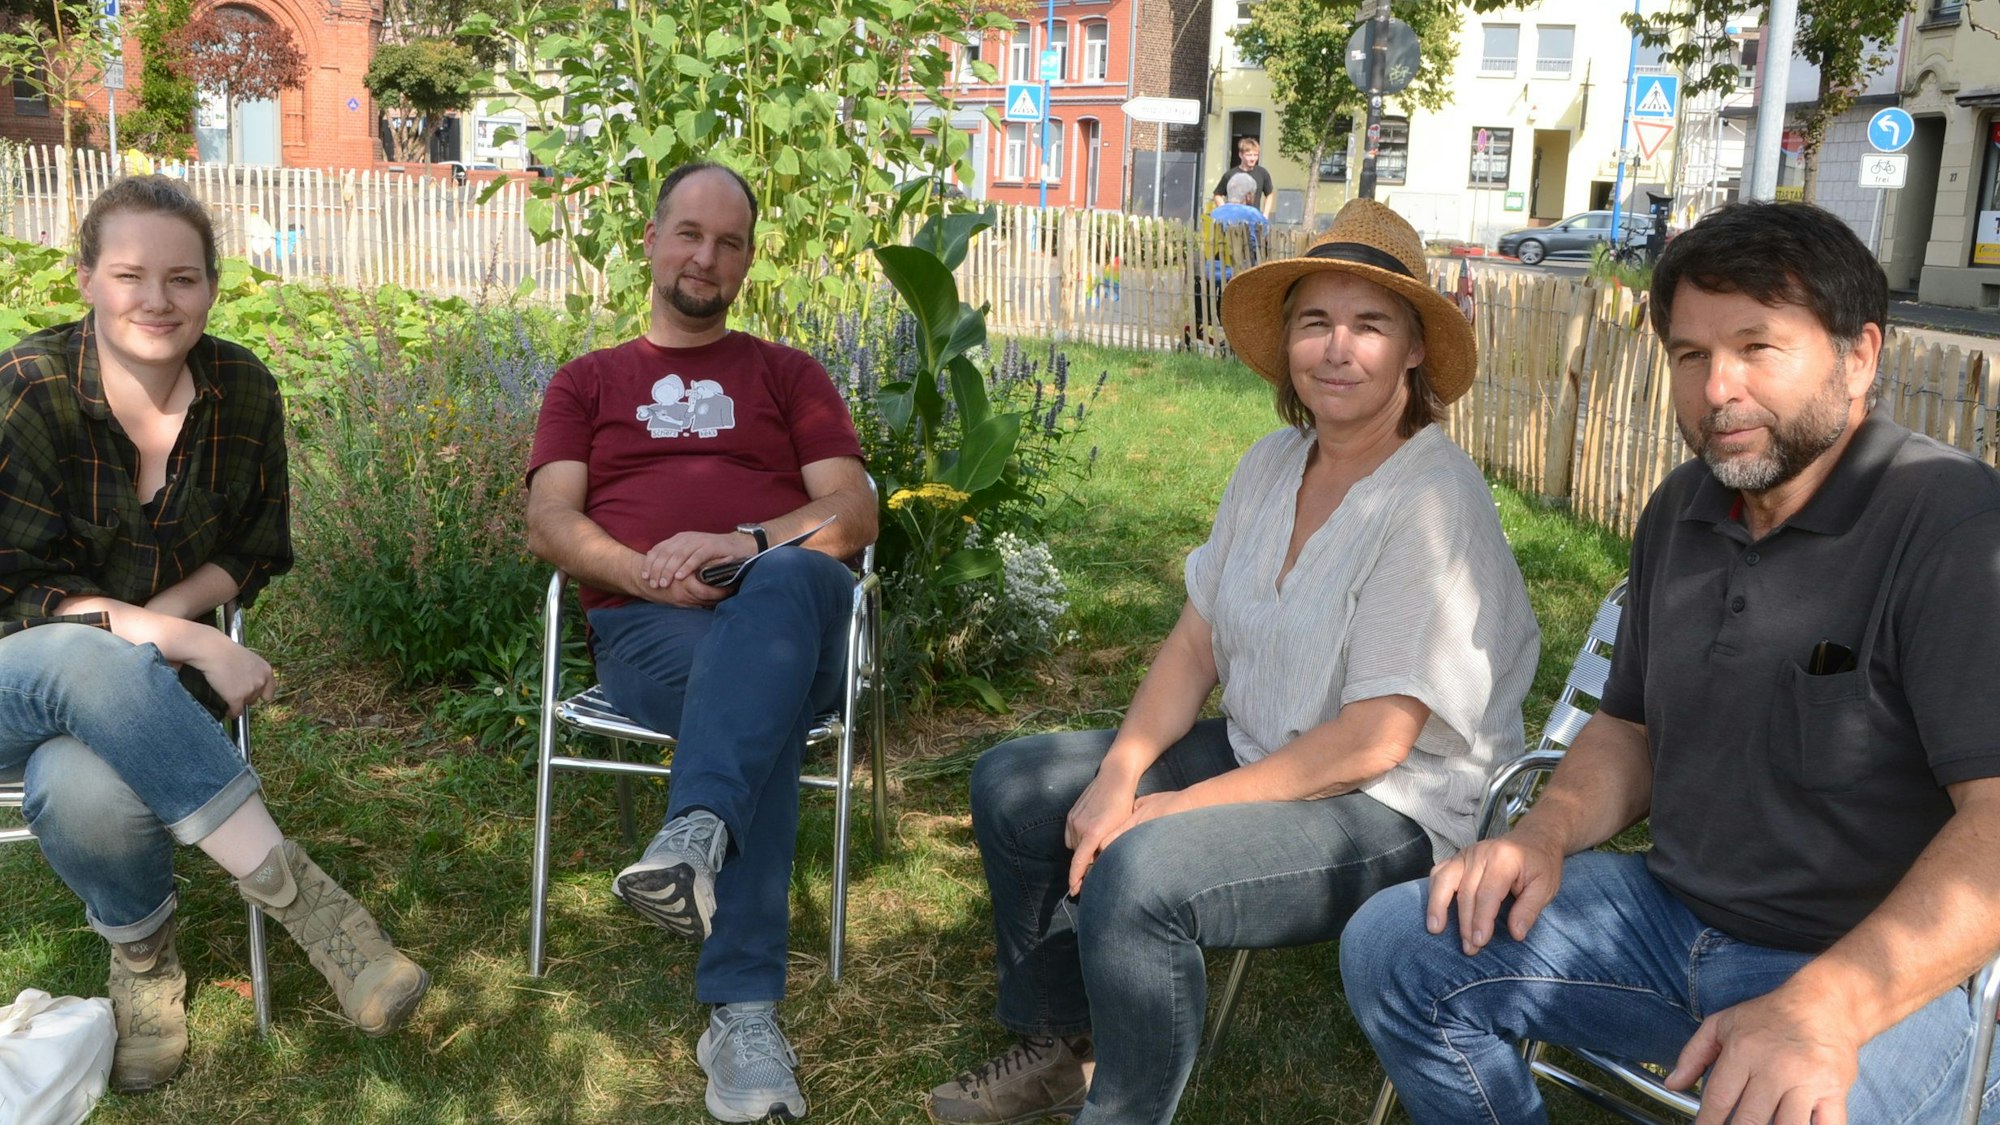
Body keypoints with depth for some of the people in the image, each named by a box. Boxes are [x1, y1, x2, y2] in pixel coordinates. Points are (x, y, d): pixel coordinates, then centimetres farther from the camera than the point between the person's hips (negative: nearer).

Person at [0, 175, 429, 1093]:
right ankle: (297, 896, -32)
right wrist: (197, 645, -25)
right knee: (89, 660, -40)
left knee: (89, 792, -35)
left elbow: (255, 552, 8)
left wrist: (150, 619, -11)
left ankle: (141, 951, -3)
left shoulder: (242, 390, -3)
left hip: (143, 679, 2)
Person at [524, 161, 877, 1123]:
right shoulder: (588, 383, 27)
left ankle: (695, 837, -54)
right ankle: (744, 1015, -43)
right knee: (765, 697, -36)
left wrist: (743, 543, -13)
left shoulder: (788, 375, 25)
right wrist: (644, 573, -14)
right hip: (646, 629, 0)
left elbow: (854, 513, 8)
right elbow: (549, 522, 9)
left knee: (789, 580, -39)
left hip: (787, 614, 0)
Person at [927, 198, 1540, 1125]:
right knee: (1012, 787, 6)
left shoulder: (1432, 501, -21)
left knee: (1140, 869, -33)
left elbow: (1374, 741, -24)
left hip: (1394, 811, -8)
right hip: (1255, 751, 9)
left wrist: (1172, 808, -23)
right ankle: (1060, 1046, 22)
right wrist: (1119, 774, -12)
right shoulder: (1272, 464, 2)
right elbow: (1196, 642, 4)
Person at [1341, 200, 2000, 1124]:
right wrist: (1548, 832, -3)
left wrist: (1824, 1008, -37)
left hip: (1886, 972, -6)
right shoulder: (1684, 510, 8)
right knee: (1391, 945, -4)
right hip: (1673, 911, 7)